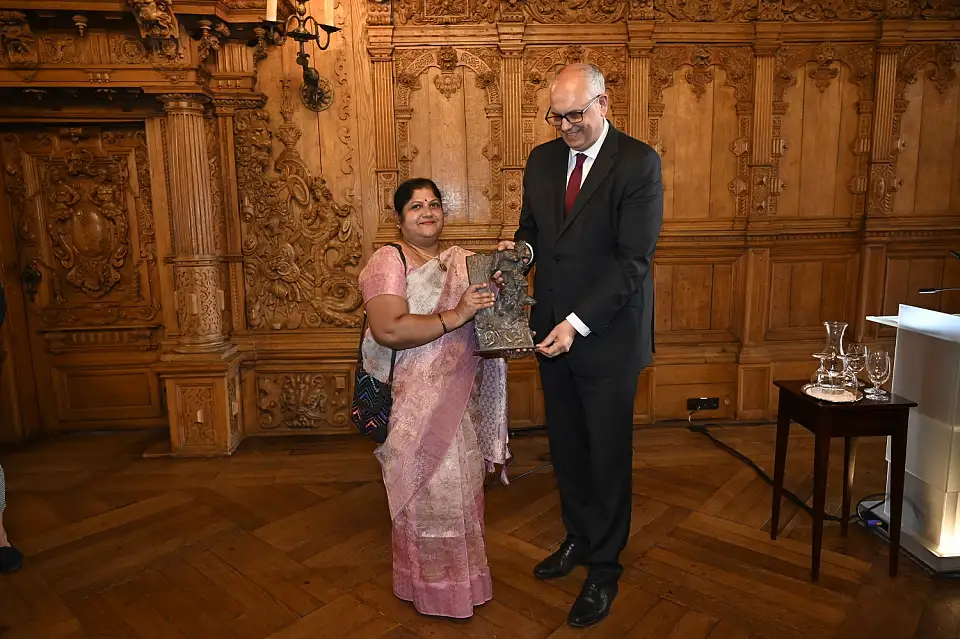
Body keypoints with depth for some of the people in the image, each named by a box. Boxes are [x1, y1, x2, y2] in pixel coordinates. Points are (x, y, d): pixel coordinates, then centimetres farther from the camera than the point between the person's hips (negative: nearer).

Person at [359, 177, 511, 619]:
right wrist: (455, 316, -28)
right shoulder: (388, 260, -10)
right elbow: (387, 330, -24)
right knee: (429, 493, 5)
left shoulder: (463, 260, 10)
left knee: (462, 487, 19)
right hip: (416, 402, -6)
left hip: (463, 396, 7)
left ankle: (460, 570, 41)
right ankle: (432, 584, 29)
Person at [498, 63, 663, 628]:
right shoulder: (542, 160, 8)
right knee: (566, 447, 16)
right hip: (554, 328, 5)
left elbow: (634, 259, -17)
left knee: (607, 455, 8)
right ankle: (579, 538, 39)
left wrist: (578, 323, -23)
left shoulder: (639, 163, -11)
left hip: (608, 334, -5)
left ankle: (604, 568, 28)